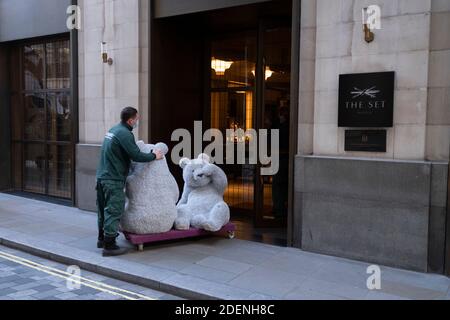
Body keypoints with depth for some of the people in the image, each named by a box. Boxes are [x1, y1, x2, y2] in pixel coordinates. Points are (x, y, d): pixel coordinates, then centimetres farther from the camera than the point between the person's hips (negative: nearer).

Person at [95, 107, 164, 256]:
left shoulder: (113, 129, 14)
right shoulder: (124, 134, -16)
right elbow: (136, 156, -19)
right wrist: (154, 156, -4)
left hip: (102, 176, 10)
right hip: (114, 179, -10)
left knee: (104, 209, 18)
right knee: (114, 211, -4)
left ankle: (102, 238, 31)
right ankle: (109, 245, 0)